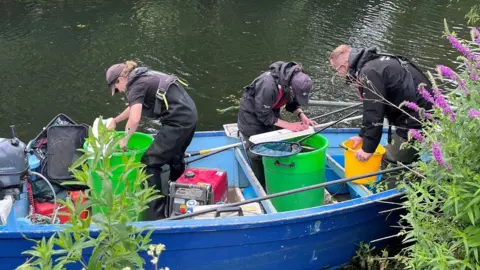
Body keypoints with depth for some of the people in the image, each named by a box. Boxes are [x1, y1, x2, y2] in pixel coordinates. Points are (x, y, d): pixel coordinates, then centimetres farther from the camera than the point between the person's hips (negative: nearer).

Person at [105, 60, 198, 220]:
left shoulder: (136, 86, -10)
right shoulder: (143, 78, 19)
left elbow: (134, 119, -21)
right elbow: (134, 107, 35)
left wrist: (124, 140, -6)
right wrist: (115, 121, 40)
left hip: (178, 121, -10)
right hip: (189, 114, 10)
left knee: (150, 162, -5)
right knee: (175, 159, 24)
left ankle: (156, 215, -4)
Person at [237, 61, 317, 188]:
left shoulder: (295, 80, -19)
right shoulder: (268, 86, -40)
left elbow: (293, 103, 0)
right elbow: (264, 116, -28)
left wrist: (301, 115, -18)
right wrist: (289, 125, -27)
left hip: (271, 111, 6)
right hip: (252, 114, -6)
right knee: (256, 154, -3)